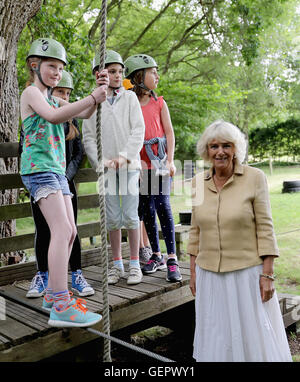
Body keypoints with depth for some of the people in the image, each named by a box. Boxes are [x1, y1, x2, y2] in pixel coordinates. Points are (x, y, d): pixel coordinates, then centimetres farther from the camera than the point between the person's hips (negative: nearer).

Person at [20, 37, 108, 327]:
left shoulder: (53, 99, 23)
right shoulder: (31, 92, -3)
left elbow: (84, 114, 11)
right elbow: (53, 116, -23)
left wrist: (99, 92, -6)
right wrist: (92, 98, -26)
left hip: (56, 170, 9)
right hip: (38, 168, -9)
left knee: (69, 232, 7)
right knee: (62, 230, -20)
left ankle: (53, 294, 17)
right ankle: (61, 307, -20)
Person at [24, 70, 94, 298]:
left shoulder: (71, 120, 11)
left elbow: (79, 152, 8)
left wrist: (66, 176, -6)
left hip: (65, 183, 2)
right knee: (43, 231, 5)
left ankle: (77, 276, 9)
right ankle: (42, 277, 18)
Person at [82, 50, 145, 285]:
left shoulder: (130, 98, 6)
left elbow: (139, 130, -2)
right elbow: (88, 137, 4)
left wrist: (125, 156, -14)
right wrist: (100, 162, -10)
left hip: (129, 166, -1)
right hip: (106, 168, 1)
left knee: (130, 216, -2)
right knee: (112, 218, 5)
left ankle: (135, 264, 11)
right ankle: (117, 264, 18)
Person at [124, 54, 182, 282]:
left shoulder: (159, 103, 9)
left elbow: (169, 132, 4)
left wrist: (170, 161, -7)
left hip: (159, 161, -1)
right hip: (140, 163, 1)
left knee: (163, 206, -9)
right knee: (146, 210, 6)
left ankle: (172, 259, -4)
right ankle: (156, 256, 20)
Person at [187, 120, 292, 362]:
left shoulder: (255, 178, -9)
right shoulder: (198, 182, 2)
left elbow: (265, 228, -8)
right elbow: (196, 230, 8)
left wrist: (267, 274, -10)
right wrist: (193, 271, 10)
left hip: (247, 272, -3)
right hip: (209, 274, 4)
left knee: (253, 335, 11)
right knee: (217, 336, 16)